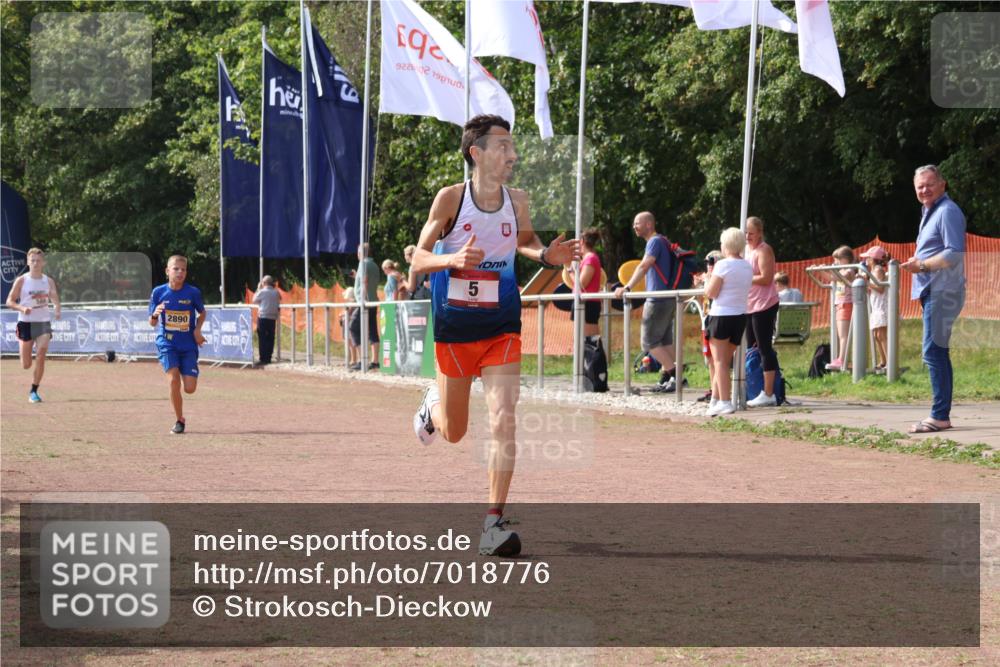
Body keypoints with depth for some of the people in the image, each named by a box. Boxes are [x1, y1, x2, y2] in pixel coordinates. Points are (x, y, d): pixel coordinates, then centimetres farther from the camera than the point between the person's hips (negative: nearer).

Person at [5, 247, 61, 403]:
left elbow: (55, 301, 10)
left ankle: (33, 391, -2)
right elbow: (9, 301, -1)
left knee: (41, 357, -13)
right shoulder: (21, 281, -2)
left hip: (44, 322, 1)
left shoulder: (49, 281, 5)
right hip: (25, 323, -1)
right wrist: (22, 308, -20)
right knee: (26, 365, -1)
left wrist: (57, 309, -13)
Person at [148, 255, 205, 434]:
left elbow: (202, 313, 14)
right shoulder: (158, 292, -3)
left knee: (190, 388, -9)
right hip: (167, 343, 0)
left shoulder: (193, 292, -4)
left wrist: (197, 330, -4)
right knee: (173, 380, -20)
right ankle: (179, 421, -1)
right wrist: (155, 314, -19)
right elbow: (152, 323, 4)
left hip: (188, 345, 1)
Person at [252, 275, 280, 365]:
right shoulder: (276, 292, 3)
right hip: (273, 318, 4)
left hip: (263, 317, -4)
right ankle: (268, 357, 7)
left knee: (262, 338, 0)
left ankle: (263, 358, -4)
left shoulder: (262, 292, -9)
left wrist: (258, 289, 9)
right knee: (270, 338, 8)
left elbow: (254, 300, 4)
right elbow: (279, 300, 18)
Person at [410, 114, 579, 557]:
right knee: (454, 432, 13)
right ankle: (432, 405, 51)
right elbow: (418, 260, -8)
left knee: (503, 420, -15)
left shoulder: (517, 201, -2)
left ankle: (494, 524, -13)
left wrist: (548, 255, -3)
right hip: (454, 325, -1)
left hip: (501, 326, 1)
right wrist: (453, 259, -29)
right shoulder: (451, 198, -11)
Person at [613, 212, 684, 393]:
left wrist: (627, 288, -32)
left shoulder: (655, 241, -13)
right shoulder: (661, 242, 17)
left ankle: (675, 375, -11)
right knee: (664, 341, 10)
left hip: (658, 301, -10)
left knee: (649, 342, -7)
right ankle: (666, 379, 9)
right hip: (667, 300, 10)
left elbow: (644, 266, -26)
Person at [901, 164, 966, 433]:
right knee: (937, 353, 12)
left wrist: (922, 265, -16)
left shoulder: (948, 212, -12)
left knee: (934, 352, -12)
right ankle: (942, 414, 17)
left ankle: (940, 416, -12)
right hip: (932, 291, 11)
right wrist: (918, 263, 10)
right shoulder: (929, 212, 20)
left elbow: (955, 254, -20)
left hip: (942, 291, -11)